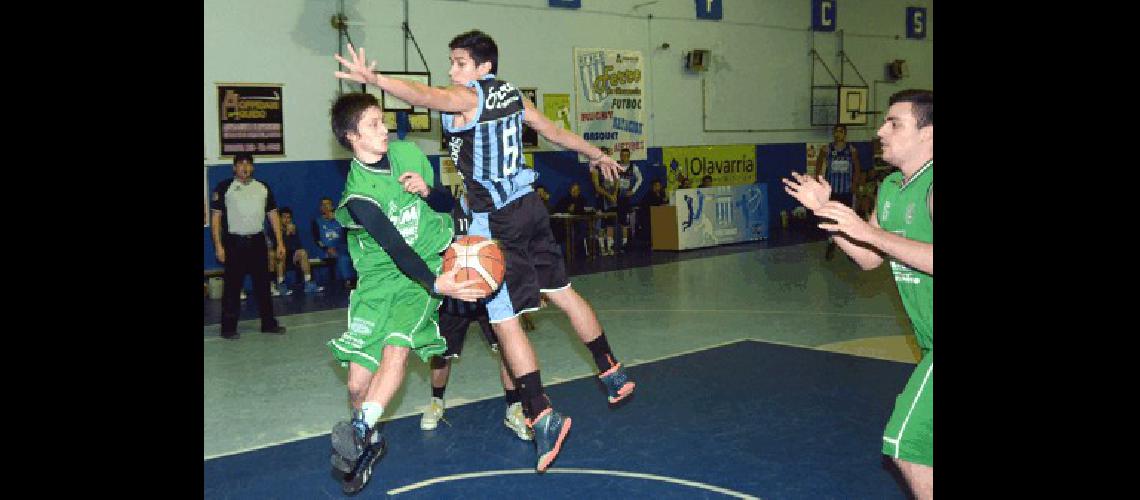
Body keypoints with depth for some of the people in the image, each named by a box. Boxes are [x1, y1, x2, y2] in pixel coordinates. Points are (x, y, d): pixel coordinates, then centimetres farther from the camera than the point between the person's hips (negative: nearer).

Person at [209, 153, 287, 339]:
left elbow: (273, 215, 11)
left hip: (258, 241, 3)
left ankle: (269, 323, 15)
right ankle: (228, 327, 6)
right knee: (232, 286, -1)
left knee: (263, 283, 7)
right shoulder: (224, 188, -1)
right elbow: (216, 217, -2)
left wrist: (279, 243, 5)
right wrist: (218, 246, -9)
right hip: (234, 243, -3)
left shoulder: (263, 188, 10)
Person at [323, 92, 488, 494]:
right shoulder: (359, 193, -17)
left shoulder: (407, 152, -2)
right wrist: (436, 284, -39)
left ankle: (359, 432, -15)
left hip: (428, 267, 2)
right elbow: (395, 249, -26)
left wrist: (428, 191, -13)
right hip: (381, 277, -2)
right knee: (358, 381, -3)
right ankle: (371, 441, 24)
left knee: (396, 347, -25)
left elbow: (448, 203, 10)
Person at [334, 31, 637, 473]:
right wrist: (597, 155, 37)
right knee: (562, 291, 21)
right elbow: (556, 132, 23)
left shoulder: (467, 96, -10)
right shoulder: (513, 95, 12)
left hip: (495, 220, -8)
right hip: (528, 205, 8)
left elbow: (425, 96, -32)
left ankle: (541, 415, -7)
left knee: (505, 320, -4)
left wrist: (374, 79, -45)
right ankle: (613, 373, 33)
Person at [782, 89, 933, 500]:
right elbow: (869, 259, 12)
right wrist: (824, 209, 3)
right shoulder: (890, 188, 9)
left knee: (908, 441, -10)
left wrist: (868, 230, -30)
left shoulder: (931, 187, -20)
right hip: (930, 341, 9)